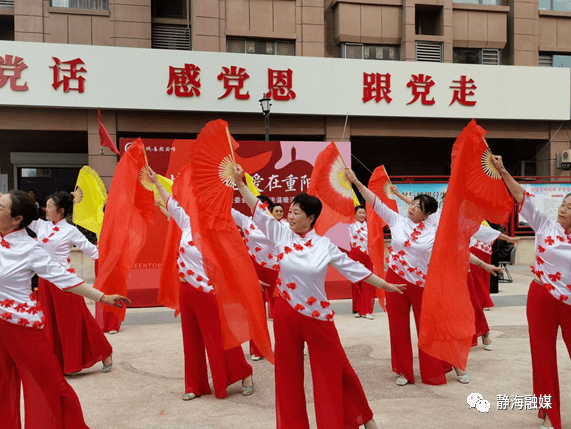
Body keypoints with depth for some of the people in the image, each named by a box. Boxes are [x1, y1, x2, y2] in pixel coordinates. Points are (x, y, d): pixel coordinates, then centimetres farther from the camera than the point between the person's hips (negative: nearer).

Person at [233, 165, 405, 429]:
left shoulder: (325, 245, -6)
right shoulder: (282, 235, -3)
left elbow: (353, 268, 0)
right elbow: (258, 210, -5)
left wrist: (385, 285, 2)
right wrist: (240, 183, -12)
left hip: (317, 314, -1)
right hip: (286, 313, 1)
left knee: (333, 369, 9)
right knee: (288, 373, 11)